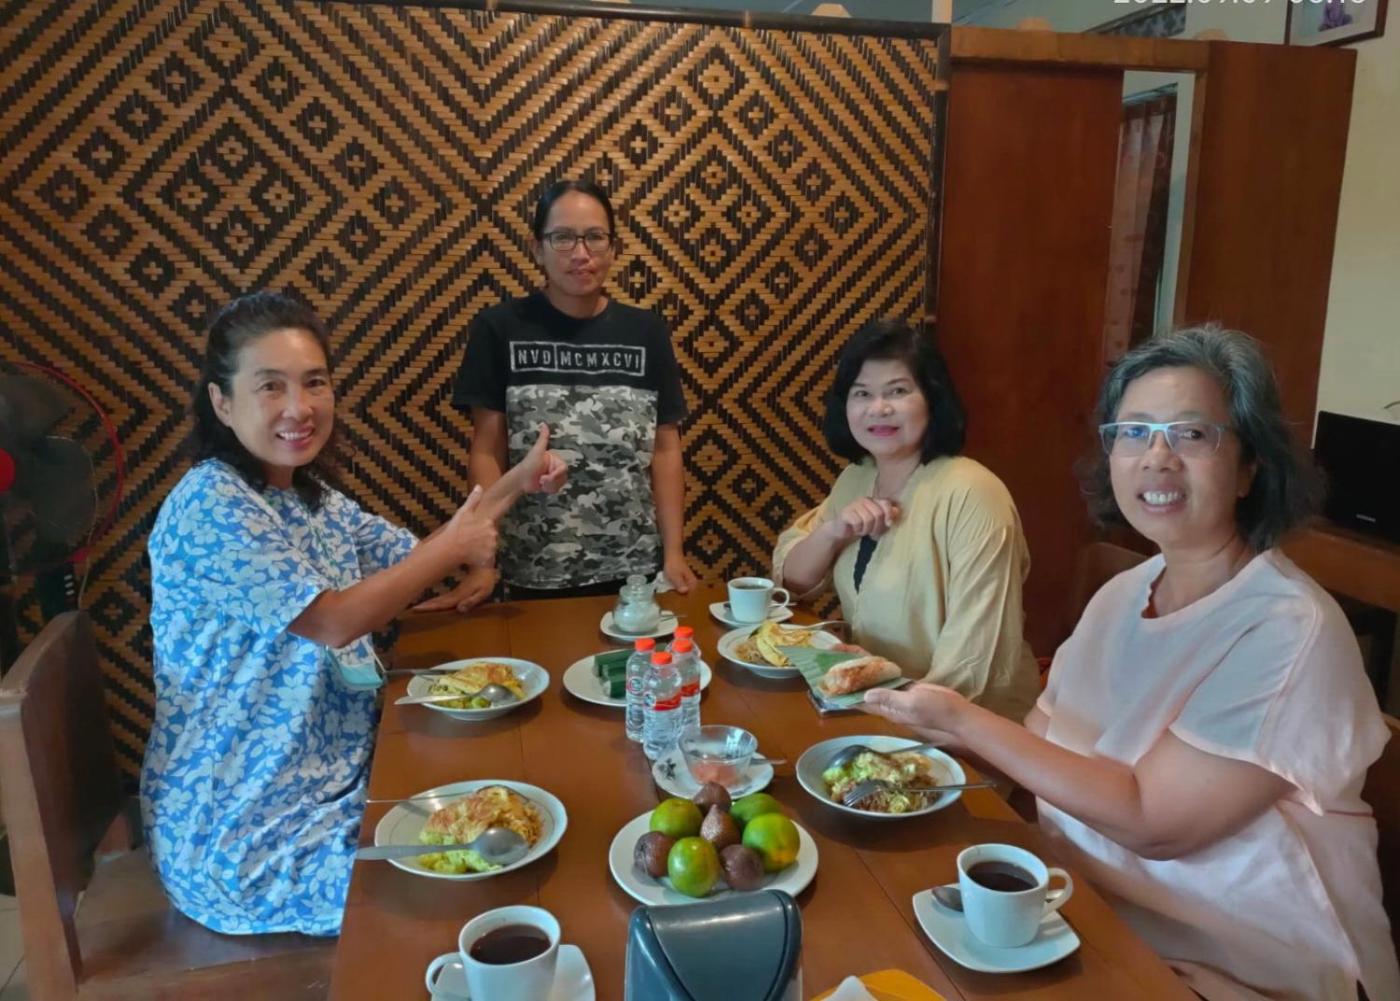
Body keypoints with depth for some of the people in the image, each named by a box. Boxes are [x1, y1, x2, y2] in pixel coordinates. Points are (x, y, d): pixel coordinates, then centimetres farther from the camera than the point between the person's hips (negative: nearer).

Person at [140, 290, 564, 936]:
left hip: (326, 780, 8)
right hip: (241, 833, -8)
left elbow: (416, 560, 11)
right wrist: (453, 548, -17)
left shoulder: (311, 496, 5)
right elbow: (334, 623, -27)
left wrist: (516, 483, 1)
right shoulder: (210, 505, -22)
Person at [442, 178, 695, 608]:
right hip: (535, 574, -1)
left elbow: (665, 448, 2)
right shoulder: (500, 329, -3)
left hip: (634, 568, 2)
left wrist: (674, 552, -5)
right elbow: (487, 452, -3)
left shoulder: (646, 331, 3)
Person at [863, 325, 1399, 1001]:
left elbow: (1151, 821, -23)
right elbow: (1046, 740, 6)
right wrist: (930, 724, -10)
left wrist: (963, 721, -21)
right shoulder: (1121, 595, 3)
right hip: (1088, 907, 6)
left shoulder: (1288, 632, -20)